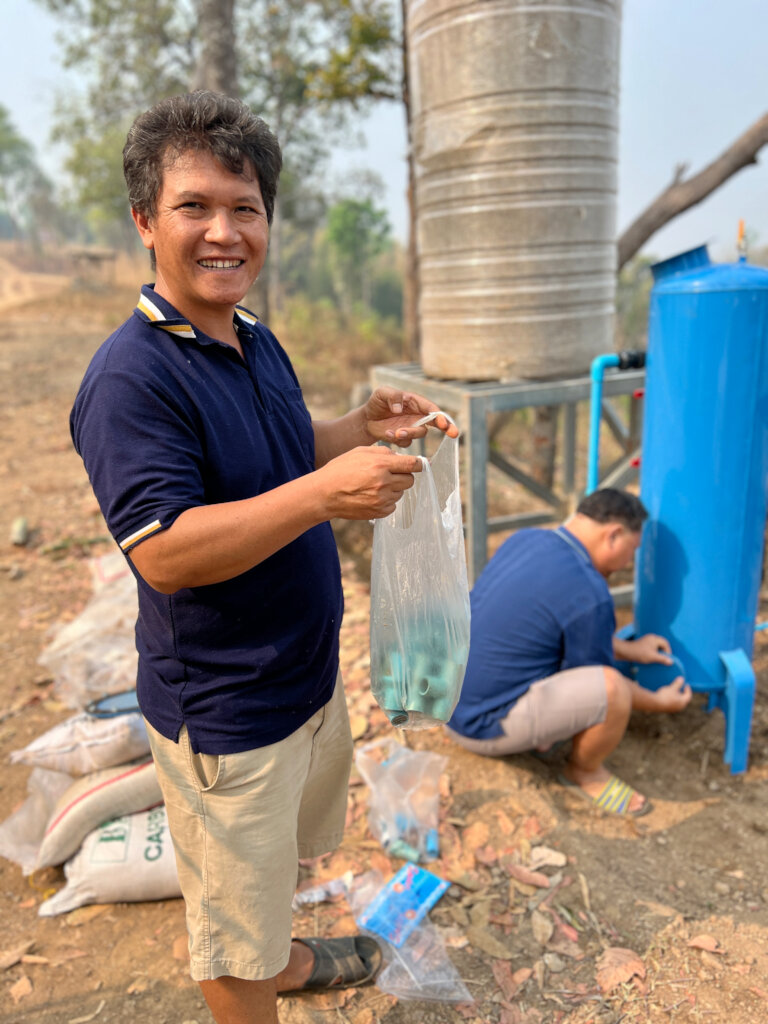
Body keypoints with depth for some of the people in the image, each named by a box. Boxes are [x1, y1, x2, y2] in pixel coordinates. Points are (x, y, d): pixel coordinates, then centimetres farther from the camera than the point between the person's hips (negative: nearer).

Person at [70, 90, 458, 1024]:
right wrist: (323, 494, -35)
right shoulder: (131, 374, -23)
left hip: (307, 670, 9)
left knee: (280, 850, 33)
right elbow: (163, 552, -28)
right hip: (223, 709, -9)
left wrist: (364, 428, -1)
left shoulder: (257, 342, 5)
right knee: (231, 913, 16)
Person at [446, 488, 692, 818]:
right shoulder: (589, 594, -22)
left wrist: (628, 649, 23)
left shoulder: (524, 540, 2)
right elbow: (598, 683, -6)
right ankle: (585, 772, 8)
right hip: (486, 725, -9)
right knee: (613, 691, -22)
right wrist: (659, 702, 12)